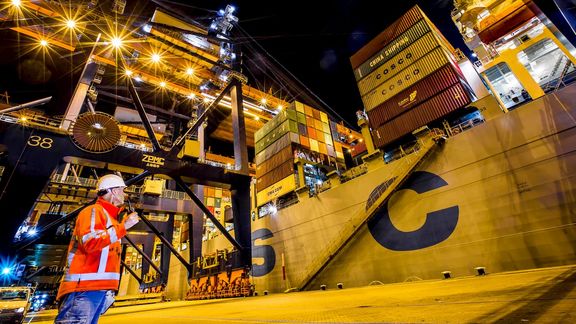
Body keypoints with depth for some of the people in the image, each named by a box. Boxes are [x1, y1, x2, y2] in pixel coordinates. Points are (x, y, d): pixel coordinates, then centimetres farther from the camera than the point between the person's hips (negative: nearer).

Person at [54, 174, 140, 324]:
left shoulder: (108, 216, 23)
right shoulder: (95, 211, -5)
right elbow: (90, 242, -21)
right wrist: (123, 226, -19)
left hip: (99, 289, 9)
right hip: (85, 287, -9)